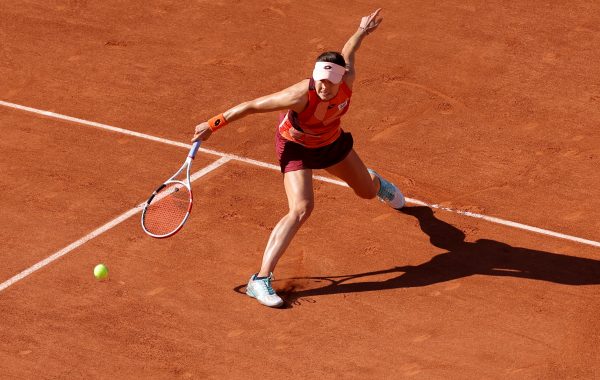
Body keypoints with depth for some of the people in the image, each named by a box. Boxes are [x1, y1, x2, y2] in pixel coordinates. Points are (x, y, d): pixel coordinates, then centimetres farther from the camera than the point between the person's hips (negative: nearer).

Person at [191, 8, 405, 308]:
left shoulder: (348, 81, -28)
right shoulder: (301, 95, -42)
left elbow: (348, 54, -5)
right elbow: (252, 106, -34)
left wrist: (362, 31, 16)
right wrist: (212, 125, -29)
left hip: (331, 141, 6)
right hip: (295, 147, -5)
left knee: (367, 192, 26)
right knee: (301, 210, -28)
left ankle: (377, 182, 70)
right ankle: (260, 281, -27)